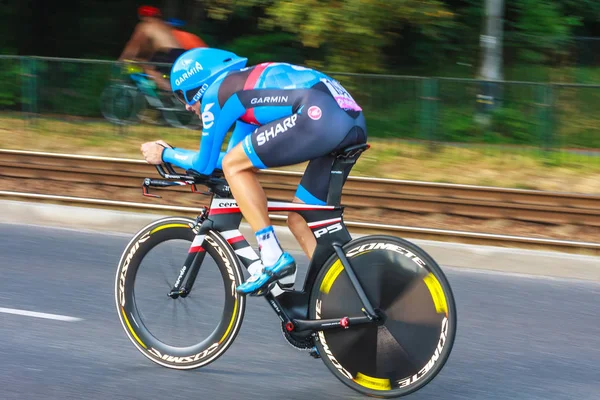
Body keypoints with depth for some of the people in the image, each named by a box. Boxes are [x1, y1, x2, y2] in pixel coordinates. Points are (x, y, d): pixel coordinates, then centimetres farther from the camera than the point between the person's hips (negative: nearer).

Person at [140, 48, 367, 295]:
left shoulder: (215, 92, 9)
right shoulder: (245, 83, 33)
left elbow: (205, 164, 14)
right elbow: (235, 153, 43)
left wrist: (165, 154, 31)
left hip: (321, 115, -9)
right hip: (355, 122, 9)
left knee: (234, 166, 3)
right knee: (299, 221, 16)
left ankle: (273, 260, -2)